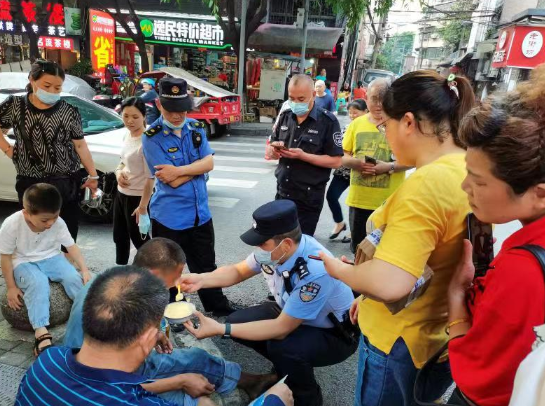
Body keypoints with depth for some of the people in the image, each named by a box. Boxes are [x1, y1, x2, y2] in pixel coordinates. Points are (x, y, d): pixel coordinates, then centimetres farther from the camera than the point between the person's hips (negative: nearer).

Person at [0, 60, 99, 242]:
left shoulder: (69, 111, -4)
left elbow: (80, 146, 0)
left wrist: (93, 175, 2)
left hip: (66, 183, -1)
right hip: (29, 184, 1)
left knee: (68, 237, 6)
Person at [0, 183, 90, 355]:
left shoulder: (58, 223, -16)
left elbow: (71, 246, -8)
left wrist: (84, 270, -18)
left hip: (52, 258, 3)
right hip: (24, 263, -2)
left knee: (74, 278, -24)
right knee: (38, 283, -34)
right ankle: (41, 333, -38)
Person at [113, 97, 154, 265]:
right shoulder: (128, 134, 3)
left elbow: (150, 178, -23)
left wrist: (143, 206, -22)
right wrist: (118, 171, -5)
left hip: (137, 197, -9)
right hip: (121, 194, 9)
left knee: (139, 240, 3)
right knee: (119, 237, 22)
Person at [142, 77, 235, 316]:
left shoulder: (196, 128, 3)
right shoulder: (152, 137, -13)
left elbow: (209, 163, -7)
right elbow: (172, 182, -19)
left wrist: (180, 170, -19)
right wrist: (197, 166, -9)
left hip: (200, 213, 5)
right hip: (169, 216, -4)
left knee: (206, 267, 20)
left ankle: (220, 311, 37)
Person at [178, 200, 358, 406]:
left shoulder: (315, 272, -38)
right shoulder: (275, 249, -17)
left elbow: (281, 329, -32)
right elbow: (238, 271, 1)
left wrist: (220, 329, -33)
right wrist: (201, 279, -17)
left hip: (334, 333, -6)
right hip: (290, 314, 7)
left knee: (282, 348, -34)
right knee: (237, 321, -7)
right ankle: (286, 368, 16)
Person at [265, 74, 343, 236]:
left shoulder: (328, 121, -10)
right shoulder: (285, 116, 6)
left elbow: (336, 161, -13)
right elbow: (269, 152, 12)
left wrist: (302, 156, -23)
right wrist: (273, 150, -12)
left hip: (309, 198, -5)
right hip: (282, 194, 5)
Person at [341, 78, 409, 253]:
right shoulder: (357, 123, 7)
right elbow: (342, 156, 9)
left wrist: (389, 166, -21)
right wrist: (355, 162, -12)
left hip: (389, 200, -3)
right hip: (359, 197, 3)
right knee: (357, 246, 17)